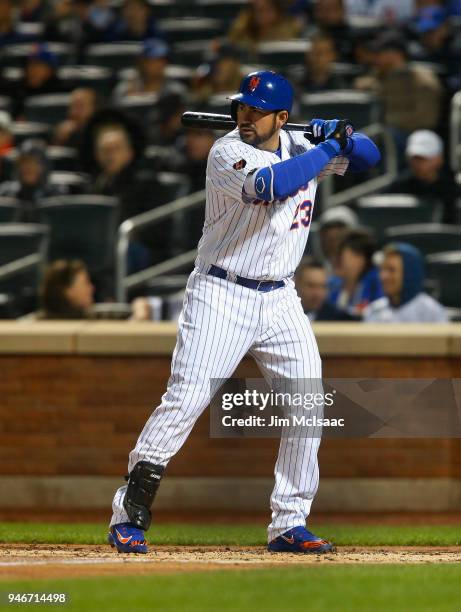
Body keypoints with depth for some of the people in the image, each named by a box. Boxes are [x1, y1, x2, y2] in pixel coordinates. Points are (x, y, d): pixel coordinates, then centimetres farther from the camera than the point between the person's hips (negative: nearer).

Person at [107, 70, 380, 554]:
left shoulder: (299, 146, 5)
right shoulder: (228, 154, -14)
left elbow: (368, 156, 14)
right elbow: (269, 185, -33)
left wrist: (344, 136, -9)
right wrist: (327, 149, -22)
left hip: (279, 300, 6)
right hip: (221, 295, -6)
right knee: (184, 401, -14)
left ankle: (289, 524, 8)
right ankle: (128, 516, -7)